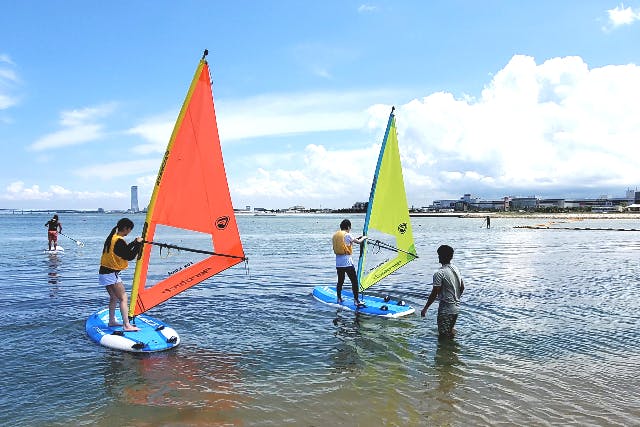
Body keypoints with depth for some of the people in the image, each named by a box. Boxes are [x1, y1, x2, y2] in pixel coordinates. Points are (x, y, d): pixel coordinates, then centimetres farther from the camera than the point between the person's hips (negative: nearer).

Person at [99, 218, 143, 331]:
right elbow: (130, 256, -17)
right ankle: (127, 325, -11)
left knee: (114, 297, 21)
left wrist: (134, 243, 14)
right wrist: (138, 244, -10)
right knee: (123, 298, -8)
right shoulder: (119, 241, -19)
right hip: (111, 274, -10)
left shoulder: (112, 237, 10)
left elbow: (123, 251, 19)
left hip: (104, 272, 10)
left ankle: (112, 321, 29)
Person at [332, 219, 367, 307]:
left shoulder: (335, 235, 11)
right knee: (354, 281, 0)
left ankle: (339, 299, 23)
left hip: (338, 262, 7)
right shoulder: (347, 235, -9)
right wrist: (363, 237, 19)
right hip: (347, 262, -7)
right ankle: (356, 301, -2)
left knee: (340, 281, 17)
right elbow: (358, 242, -1)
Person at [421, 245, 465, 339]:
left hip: (446, 309, -8)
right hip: (456, 307, 8)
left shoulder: (439, 273, -20)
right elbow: (462, 287, 14)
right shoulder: (456, 269, 4)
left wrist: (425, 308, -11)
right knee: (450, 330, 24)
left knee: (444, 335, 3)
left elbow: (434, 294, -20)